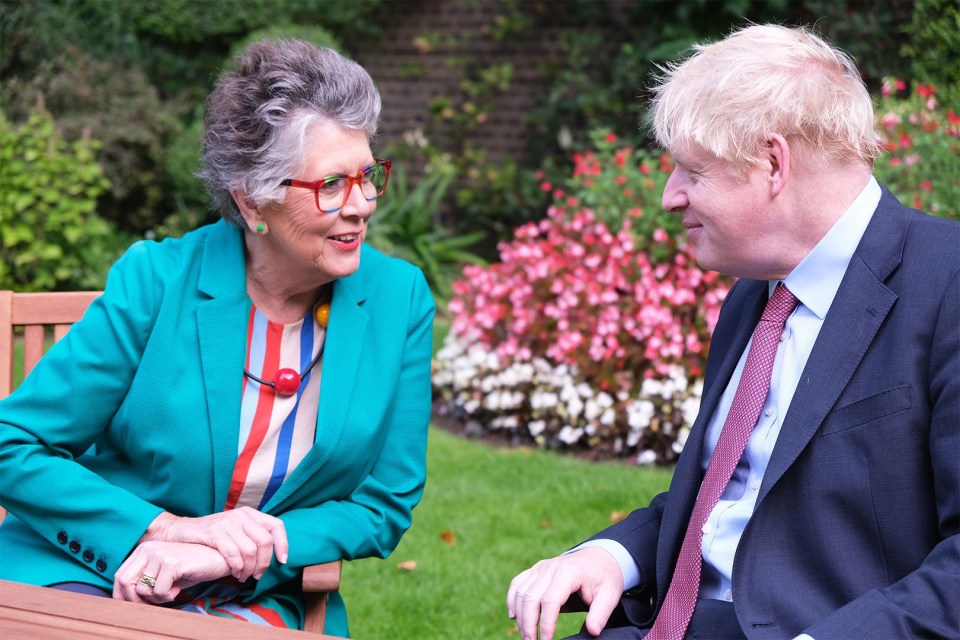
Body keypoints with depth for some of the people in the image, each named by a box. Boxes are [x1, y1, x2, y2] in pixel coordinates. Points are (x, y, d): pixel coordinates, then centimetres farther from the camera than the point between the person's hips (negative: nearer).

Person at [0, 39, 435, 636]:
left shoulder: (399, 299, -3)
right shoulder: (154, 280, -10)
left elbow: (385, 507, 1)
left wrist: (228, 557, -15)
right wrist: (169, 529, -19)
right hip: (84, 576, -1)